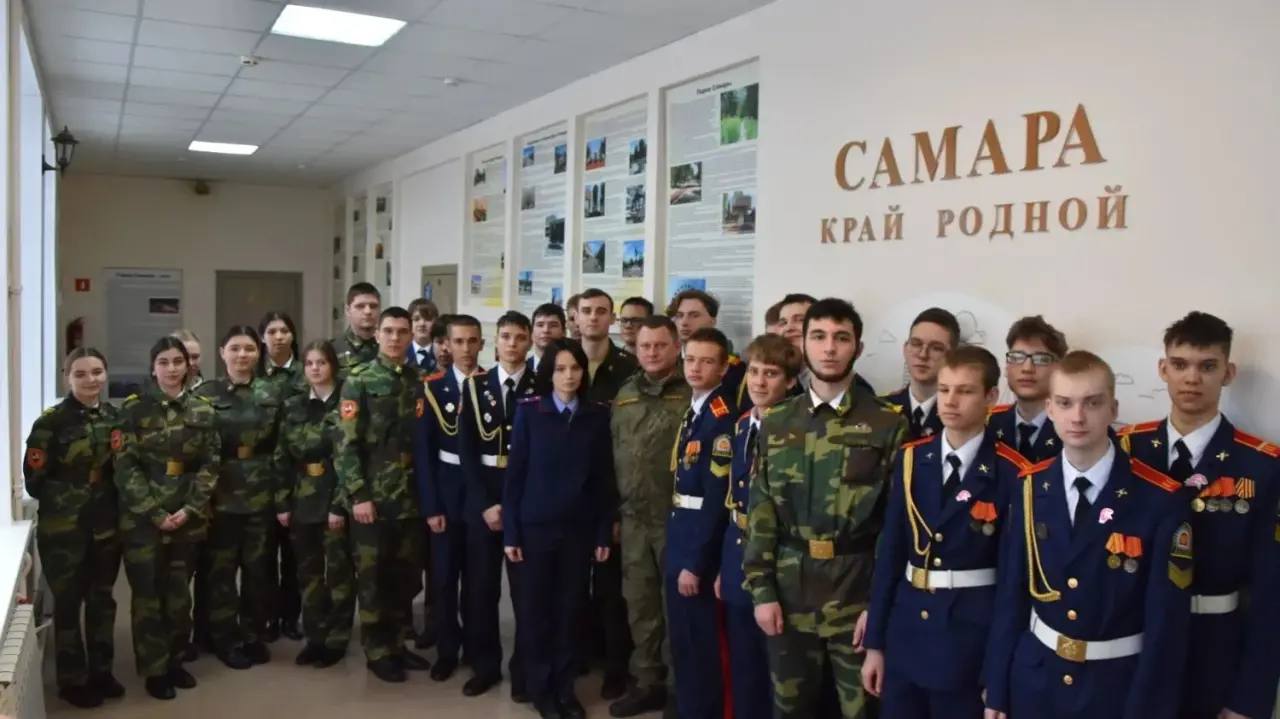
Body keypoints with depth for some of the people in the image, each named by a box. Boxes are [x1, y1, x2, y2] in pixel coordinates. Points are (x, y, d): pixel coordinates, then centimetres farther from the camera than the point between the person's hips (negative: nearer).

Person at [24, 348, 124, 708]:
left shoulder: (114, 416, 4)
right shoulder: (51, 422, -12)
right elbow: (35, 479, -11)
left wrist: (112, 495, -1)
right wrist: (68, 500, -11)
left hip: (105, 526, 5)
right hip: (63, 530, -5)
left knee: (102, 599, 15)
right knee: (68, 603, 7)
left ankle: (101, 671, 29)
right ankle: (73, 680, 21)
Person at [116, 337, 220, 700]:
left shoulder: (203, 410, 4)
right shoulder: (134, 408, -4)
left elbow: (211, 464, 2)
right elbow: (125, 465, -8)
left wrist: (191, 509, -8)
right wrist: (155, 512, -13)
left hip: (187, 515, 3)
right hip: (143, 516, -2)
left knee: (179, 590, 11)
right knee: (148, 592, 3)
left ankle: (174, 661, 25)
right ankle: (154, 670, 15)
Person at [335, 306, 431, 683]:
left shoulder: (419, 381, 8)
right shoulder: (359, 380, -5)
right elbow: (345, 443, -10)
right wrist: (357, 495, -14)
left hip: (410, 498, 4)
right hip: (372, 498, -4)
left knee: (406, 575, 12)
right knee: (372, 577, 6)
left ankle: (397, 643, 28)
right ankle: (377, 651, 19)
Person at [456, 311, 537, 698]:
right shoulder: (474, 385, 4)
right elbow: (466, 450, 0)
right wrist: (484, 503, -8)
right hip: (480, 498, 2)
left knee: (526, 588, 4)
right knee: (481, 586, 7)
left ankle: (524, 669, 19)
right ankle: (485, 665, 23)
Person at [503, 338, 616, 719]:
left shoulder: (597, 416, 0)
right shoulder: (529, 412, -3)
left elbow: (604, 477, 2)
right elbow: (515, 473, -3)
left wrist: (603, 533, 0)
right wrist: (511, 532, -6)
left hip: (579, 527, 1)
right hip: (536, 525, -1)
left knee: (569, 608, 9)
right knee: (535, 609, 8)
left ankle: (565, 688, 25)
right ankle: (540, 688, 24)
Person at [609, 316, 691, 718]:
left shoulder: (693, 395, -9)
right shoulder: (624, 395, 9)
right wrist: (615, 511, 13)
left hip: (677, 517, -5)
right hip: (633, 518, 5)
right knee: (639, 605, 13)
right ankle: (647, 684, 27)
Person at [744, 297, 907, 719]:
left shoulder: (888, 425, -4)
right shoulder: (776, 425, 5)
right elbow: (761, 512, 4)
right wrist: (762, 590, -1)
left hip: (858, 590, -2)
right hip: (789, 590, 3)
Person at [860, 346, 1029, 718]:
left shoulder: (1011, 473, -9)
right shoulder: (911, 459, 2)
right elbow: (890, 551, 3)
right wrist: (874, 641, 4)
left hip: (973, 636, -3)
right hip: (906, 631, 4)